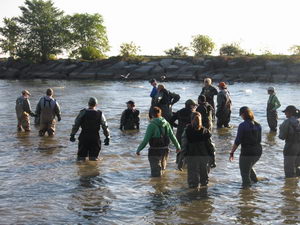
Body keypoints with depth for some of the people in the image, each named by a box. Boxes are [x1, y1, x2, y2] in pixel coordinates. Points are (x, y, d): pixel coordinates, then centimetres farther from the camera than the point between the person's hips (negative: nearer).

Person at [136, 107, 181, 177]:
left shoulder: (152, 125, -14)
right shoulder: (166, 124, 2)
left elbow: (146, 140, -15)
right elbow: (172, 136, 8)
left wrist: (139, 149, -6)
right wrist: (177, 146, 22)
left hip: (155, 151, -5)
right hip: (165, 150, 5)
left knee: (155, 174, 1)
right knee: (162, 169, 22)